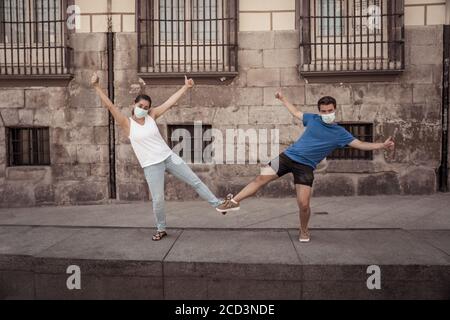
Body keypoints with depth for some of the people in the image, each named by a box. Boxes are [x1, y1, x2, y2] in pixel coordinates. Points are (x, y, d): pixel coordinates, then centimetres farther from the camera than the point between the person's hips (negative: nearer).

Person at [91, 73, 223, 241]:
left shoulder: (151, 116, 3)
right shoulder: (127, 124, -5)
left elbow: (170, 102, 3)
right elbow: (110, 106, -13)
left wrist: (186, 87, 2)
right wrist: (97, 87, -20)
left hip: (168, 157, 3)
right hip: (151, 166, -3)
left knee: (195, 181, 7)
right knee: (158, 199, -2)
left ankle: (217, 203, 22)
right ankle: (161, 229, 21)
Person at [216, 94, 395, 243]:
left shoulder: (340, 133, 1)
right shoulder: (313, 119, 6)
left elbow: (360, 144, 1)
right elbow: (295, 112, 22)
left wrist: (382, 145, -10)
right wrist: (282, 99, 29)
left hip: (305, 167, -2)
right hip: (288, 156, 2)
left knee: (304, 204, -10)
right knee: (261, 178, -8)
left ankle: (304, 231, 20)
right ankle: (234, 202, 4)